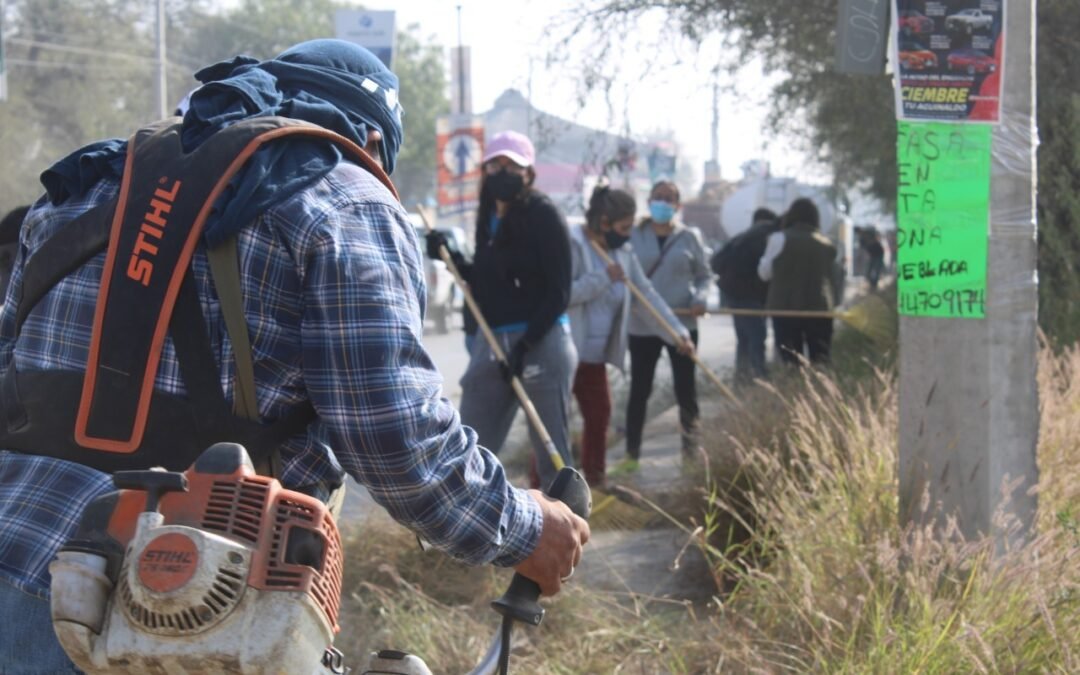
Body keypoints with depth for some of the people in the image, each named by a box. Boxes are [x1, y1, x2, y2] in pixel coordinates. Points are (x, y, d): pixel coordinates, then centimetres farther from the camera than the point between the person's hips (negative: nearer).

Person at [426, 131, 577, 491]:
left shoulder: (544, 215, -9)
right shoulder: (488, 218, 11)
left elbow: (558, 292, -13)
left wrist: (526, 345, -19)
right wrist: (452, 258, 6)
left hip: (542, 343, -7)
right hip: (490, 342, 7)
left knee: (551, 451, -2)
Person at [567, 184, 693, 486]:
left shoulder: (623, 253, 8)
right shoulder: (574, 245, -15)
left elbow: (648, 293, 6)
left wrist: (678, 332, -2)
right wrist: (604, 278, -23)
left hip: (594, 354, 8)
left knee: (599, 415, 10)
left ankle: (594, 481, 21)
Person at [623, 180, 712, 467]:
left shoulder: (689, 237, 2)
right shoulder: (635, 237, 0)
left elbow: (704, 275, 7)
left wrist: (700, 298, -12)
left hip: (683, 324, 0)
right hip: (642, 325, 0)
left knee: (685, 389, 5)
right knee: (639, 390, 4)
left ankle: (691, 449, 14)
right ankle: (632, 452, 12)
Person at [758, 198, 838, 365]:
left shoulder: (780, 238, -4)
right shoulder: (827, 244, 10)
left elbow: (765, 273, 5)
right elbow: (834, 276, 16)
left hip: (786, 306, -4)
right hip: (820, 307, 4)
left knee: (791, 362, -4)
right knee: (821, 360, 5)